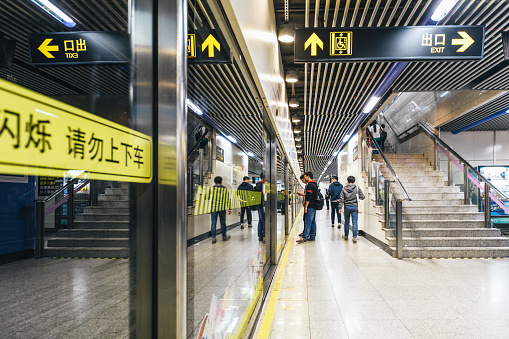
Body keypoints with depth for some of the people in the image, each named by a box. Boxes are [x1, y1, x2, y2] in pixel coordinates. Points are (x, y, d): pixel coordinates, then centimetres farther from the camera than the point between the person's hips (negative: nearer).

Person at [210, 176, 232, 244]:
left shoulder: (212, 188, 0)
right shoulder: (225, 189, 2)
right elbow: (228, 199, 1)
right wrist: (229, 208, 4)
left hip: (213, 208, -1)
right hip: (222, 209, 1)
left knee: (213, 223, 3)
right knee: (223, 222, 13)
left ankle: (213, 238, 0)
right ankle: (224, 236, 25)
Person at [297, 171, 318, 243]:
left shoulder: (309, 185, -15)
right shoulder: (315, 184, 16)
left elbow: (308, 197, -20)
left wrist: (306, 207, -19)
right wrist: (303, 194, 27)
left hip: (310, 207, -10)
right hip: (314, 206, 10)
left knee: (308, 222, -10)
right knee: (313, 222, 11)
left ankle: (304, 237, -11)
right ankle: (312, 236, 16)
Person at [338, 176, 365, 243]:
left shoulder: (344, 188, -1)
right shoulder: (357, 188, -5)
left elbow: (341, 199, -1)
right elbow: (362, 197, -5)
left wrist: (340, 207, 2)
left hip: (347, 207, 1)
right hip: (354, 207, -1)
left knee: (346, 222, 14)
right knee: (354, 223, -1)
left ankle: (346, 236, 26)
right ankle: (354, 237, -7)